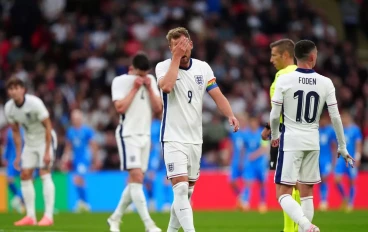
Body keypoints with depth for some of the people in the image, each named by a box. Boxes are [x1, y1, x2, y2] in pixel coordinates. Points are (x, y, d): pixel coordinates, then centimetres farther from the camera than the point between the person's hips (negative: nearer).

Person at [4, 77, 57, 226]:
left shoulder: (34, 103, -25)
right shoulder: (9, 108, -8)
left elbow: (48, 126, -19)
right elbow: (16, 132, 5)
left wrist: (47, 152, -21)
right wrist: (18, 155, 2)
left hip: (45, 139, -6)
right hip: (29, 142, 6)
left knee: (45, 173, -15)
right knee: (25, 175, -1)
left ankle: (49, 216, -15)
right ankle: (30, 216, 4)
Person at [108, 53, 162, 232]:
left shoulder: (150, 81, 11)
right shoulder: (120, 81, -5)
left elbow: (158, 109, 5)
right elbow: (120, 108, -16)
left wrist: (149, 88, -5)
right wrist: (135, 88, -12)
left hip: (145, 135, 6)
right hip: (128, 135, -6)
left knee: (135, 181, 7)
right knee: (136, 177, -16)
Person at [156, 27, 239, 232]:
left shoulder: (203, 68, 5)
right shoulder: (164, 67, -6)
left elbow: (217, 95, 2)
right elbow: (166, 86, -27)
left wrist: (230, 115, -15)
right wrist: (176, 58, -21)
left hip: (195, 138, 5)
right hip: (173, 138, -5)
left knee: (188, 191, 11)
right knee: (181, 187, -18)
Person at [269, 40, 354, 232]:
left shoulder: (284, 80, -8)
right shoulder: (325, 83, -2)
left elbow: (274, 115, -5)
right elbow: (335, 118, 0)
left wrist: (274, 135, 16)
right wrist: (342, 147, 11)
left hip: (291, 140, -3)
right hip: (313, 141, 3)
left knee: (283, 193, -4)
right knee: (307, 193, 15)